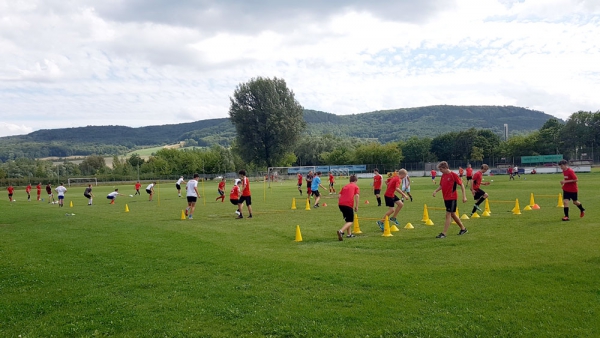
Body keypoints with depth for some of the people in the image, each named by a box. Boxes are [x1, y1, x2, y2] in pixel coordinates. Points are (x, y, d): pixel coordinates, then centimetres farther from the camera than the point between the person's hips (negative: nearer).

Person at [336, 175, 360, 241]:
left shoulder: (345, 186, 25)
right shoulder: (356, 186, 11)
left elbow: (340, 195, 17)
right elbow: (357, 196, -6)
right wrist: (356, 206, -4)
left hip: (340, 204, 6)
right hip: (348, 205, -6)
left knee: (347, 219, 25)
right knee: (350, 221, -1)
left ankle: (349, 234, 27)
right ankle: (341, 231, -25)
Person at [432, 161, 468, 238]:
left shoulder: (454, 175, -13)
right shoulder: (443, 175, 7)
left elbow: (461, 185, -10)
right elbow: (441, 185, 15)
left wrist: (464, 196, -13)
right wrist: (436, 191, -3)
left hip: (452, 198, -8)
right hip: (446, 198, 8)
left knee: (448, 215, -7)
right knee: (452, 214, 16)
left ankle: (444, 234, -6)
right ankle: (463, 229, 33)